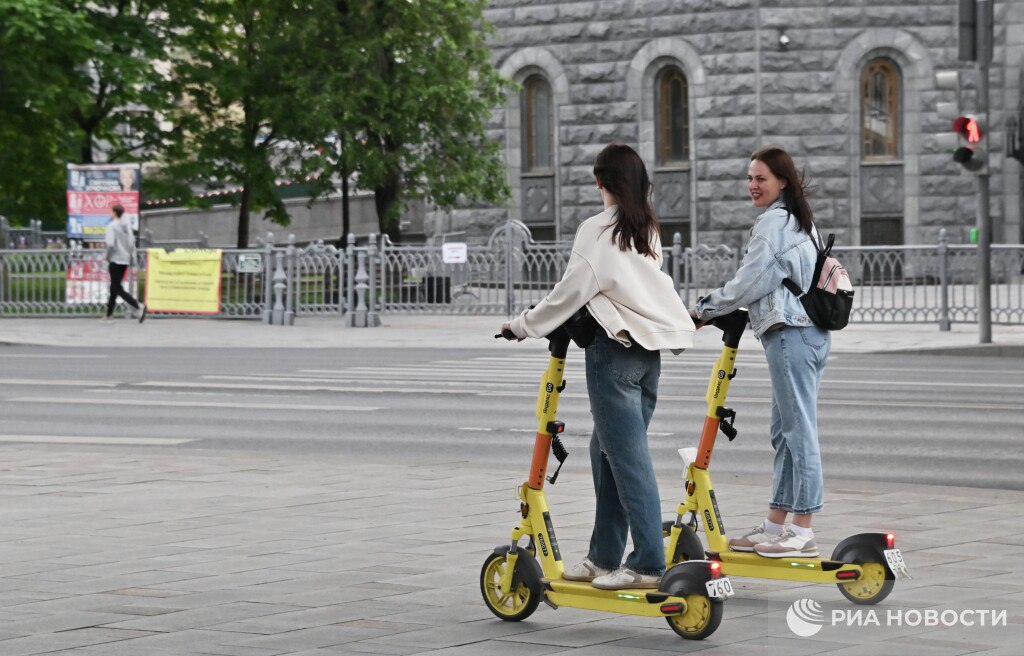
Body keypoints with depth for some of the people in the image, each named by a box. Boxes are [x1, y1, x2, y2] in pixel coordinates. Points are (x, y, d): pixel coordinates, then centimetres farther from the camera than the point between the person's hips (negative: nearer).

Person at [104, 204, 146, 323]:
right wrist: (132, 258, 12)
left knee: (117, 288, -8)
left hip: (116, 260, -8)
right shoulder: (127, 225, 11)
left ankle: (138, 306, -25)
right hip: (125, 260, 8)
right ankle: (109, 315, 21)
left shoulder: (112, 226, -10)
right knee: (114, 287, 16)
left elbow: (110, 244, -20)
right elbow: (131, 243, 9)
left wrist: (108, 258, -8)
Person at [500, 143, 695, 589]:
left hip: (615, 350, -8)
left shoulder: (598, 231, -9)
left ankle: (649, 564, -8)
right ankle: (604, 557, 18)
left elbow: (572, 291, -9)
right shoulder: (648, 229, 13)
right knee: (606, 451, 14)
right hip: (650, 350, 8)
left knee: (627, 457, -6)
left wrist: (525, 326, 2)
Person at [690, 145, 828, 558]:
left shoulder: (771, 222, -10)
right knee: (785, 432, 12)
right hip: (812, 331, 10)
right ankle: (775, 525, 16)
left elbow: (748, 284, -12)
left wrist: (704, 310, 1)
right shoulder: (802, 221, 20)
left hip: (789, 334, -10)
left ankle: (802, 531, -7)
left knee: (798, 430, -8)